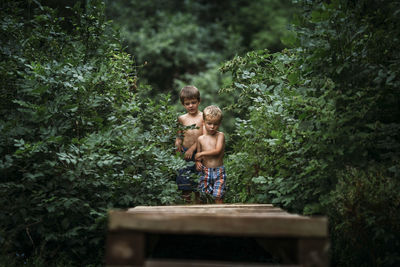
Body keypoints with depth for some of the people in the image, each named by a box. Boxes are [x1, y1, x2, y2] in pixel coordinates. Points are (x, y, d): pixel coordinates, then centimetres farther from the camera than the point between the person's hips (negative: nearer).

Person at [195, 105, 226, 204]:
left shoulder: (220, 135, -5)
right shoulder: (201, 138, 7)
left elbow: (217, 151, -16)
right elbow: (198, 154, 15)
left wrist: (202, 153, -11)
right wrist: (198, 162, -7)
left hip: (218, 171, -3)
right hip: (205, 171, 3)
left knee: (218, 196, -7)